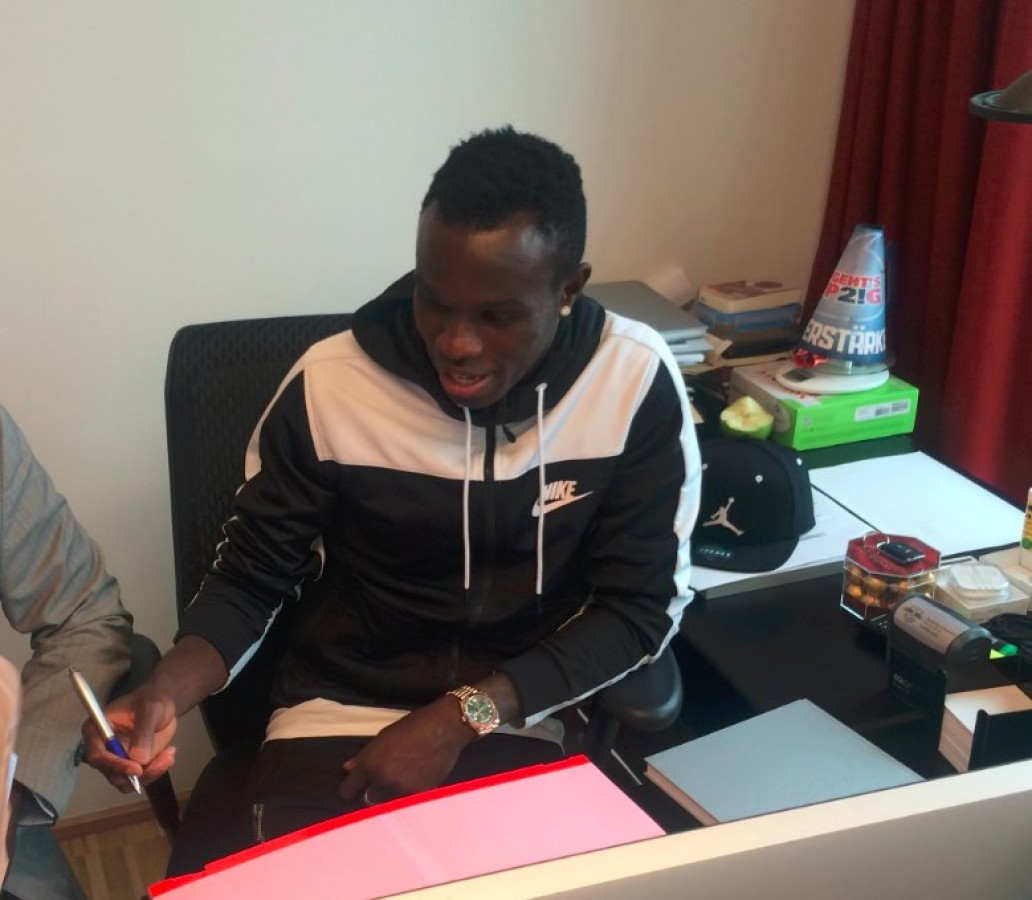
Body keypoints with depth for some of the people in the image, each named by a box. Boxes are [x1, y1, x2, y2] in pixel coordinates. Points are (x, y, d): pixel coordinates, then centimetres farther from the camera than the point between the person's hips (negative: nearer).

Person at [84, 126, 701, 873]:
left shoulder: (636, 383, -12)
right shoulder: (330, 382, -11)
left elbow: (641, 607, -6)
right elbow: (250, 577, 1)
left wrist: (464, 716, -16)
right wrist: (166, 692, -19)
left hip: (522, 721, 0)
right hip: (338, 722, 0)